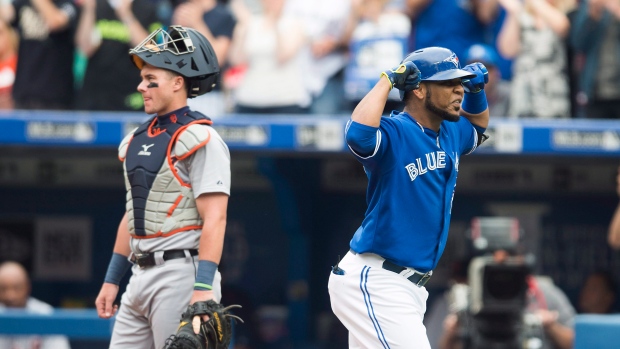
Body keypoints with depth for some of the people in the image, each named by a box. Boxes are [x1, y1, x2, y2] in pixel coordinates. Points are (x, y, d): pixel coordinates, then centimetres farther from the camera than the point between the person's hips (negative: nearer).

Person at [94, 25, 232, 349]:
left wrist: (203, 288, -25)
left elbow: (214, 219, -17)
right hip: (141, 275, 9)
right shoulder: (136, 140, 16)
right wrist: (111, 280, 21)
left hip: (181, 273, -9)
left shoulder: (200, 139, -10)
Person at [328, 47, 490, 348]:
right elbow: (358, 134, -39)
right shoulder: (394, 133, -15)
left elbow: (477, 126, 37)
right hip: (374, 285, -10)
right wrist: (388, 79, -25)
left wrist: (476, 88, 14)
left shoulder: (451, 135, 13)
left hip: (408, 287, 10)